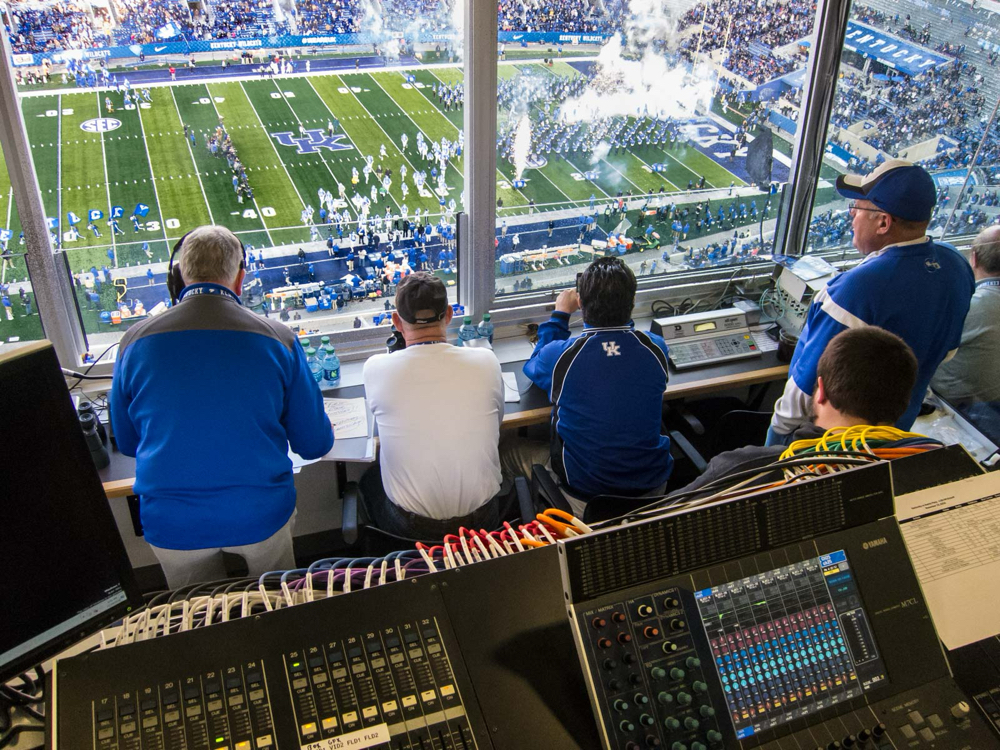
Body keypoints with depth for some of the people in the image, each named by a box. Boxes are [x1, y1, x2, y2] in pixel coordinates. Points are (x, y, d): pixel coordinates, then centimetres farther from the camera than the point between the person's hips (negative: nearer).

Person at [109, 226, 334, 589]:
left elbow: (126, 443, 9)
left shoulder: (135, 342, -5)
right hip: (260, 517, -1)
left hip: (172, 529, 1)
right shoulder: (279, 339, -9)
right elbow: (315, 445, -1)